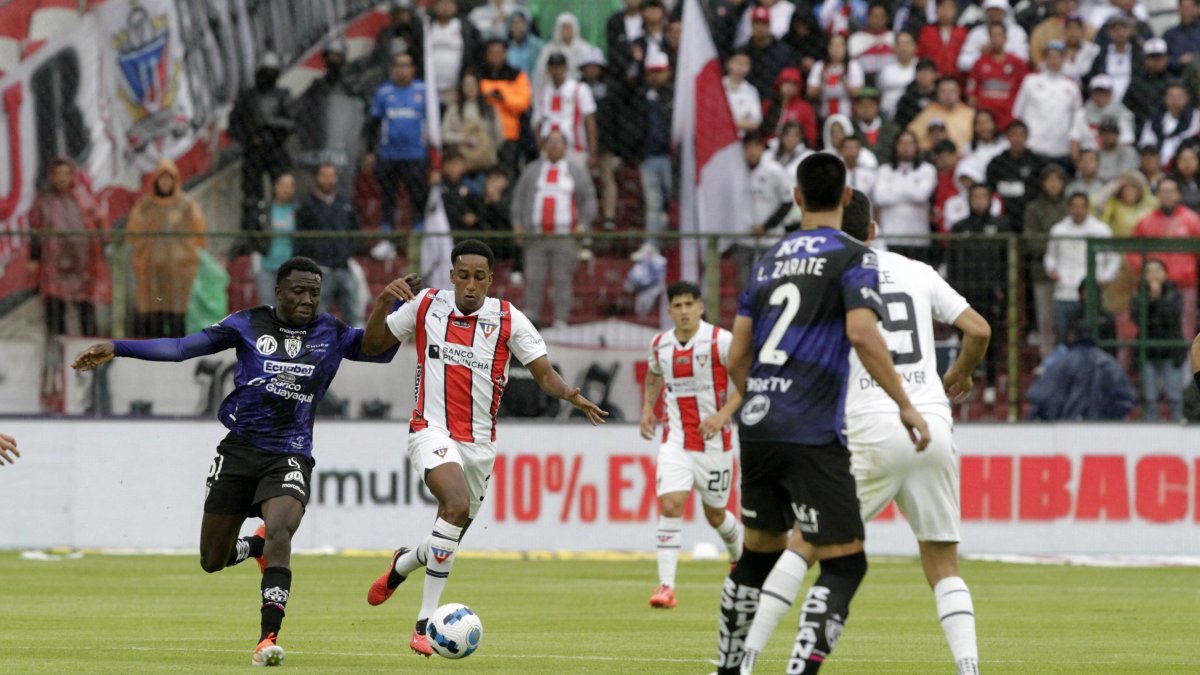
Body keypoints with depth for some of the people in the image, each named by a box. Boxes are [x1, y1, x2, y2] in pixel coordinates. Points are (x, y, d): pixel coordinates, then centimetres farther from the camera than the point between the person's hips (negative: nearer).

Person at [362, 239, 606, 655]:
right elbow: (372, 346, 8)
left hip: (479, 441, 3)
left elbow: (544, 374, -3)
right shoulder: (426, 306, 0)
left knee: (450, 538, 12)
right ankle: (425, 624, -26)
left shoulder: (508, 320, -1)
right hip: (432, 429, -3)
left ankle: (402, 565, 49)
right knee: (457, 505, -29)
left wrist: (571, 395, -24)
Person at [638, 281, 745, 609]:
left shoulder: (720, 340, -11)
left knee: (715, 514, 11)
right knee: (670, 504, -17)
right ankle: (666, 586, -19)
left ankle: (740, 555, 45)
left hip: (714, 441, -2)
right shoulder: (659, 345, 3)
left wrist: (723, 414, -20)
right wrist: (647, 408, 9)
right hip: (676, 441, 2)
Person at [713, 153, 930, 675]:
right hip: (811, 435, -7)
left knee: (759, 552, 22)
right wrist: (904, 404, -13)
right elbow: (861, 333, -18)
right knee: (844, 564, -4)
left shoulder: (770, 259, 16)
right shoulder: (853, 257, -2)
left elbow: (736, 358, 17)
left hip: (757, 429, 7)